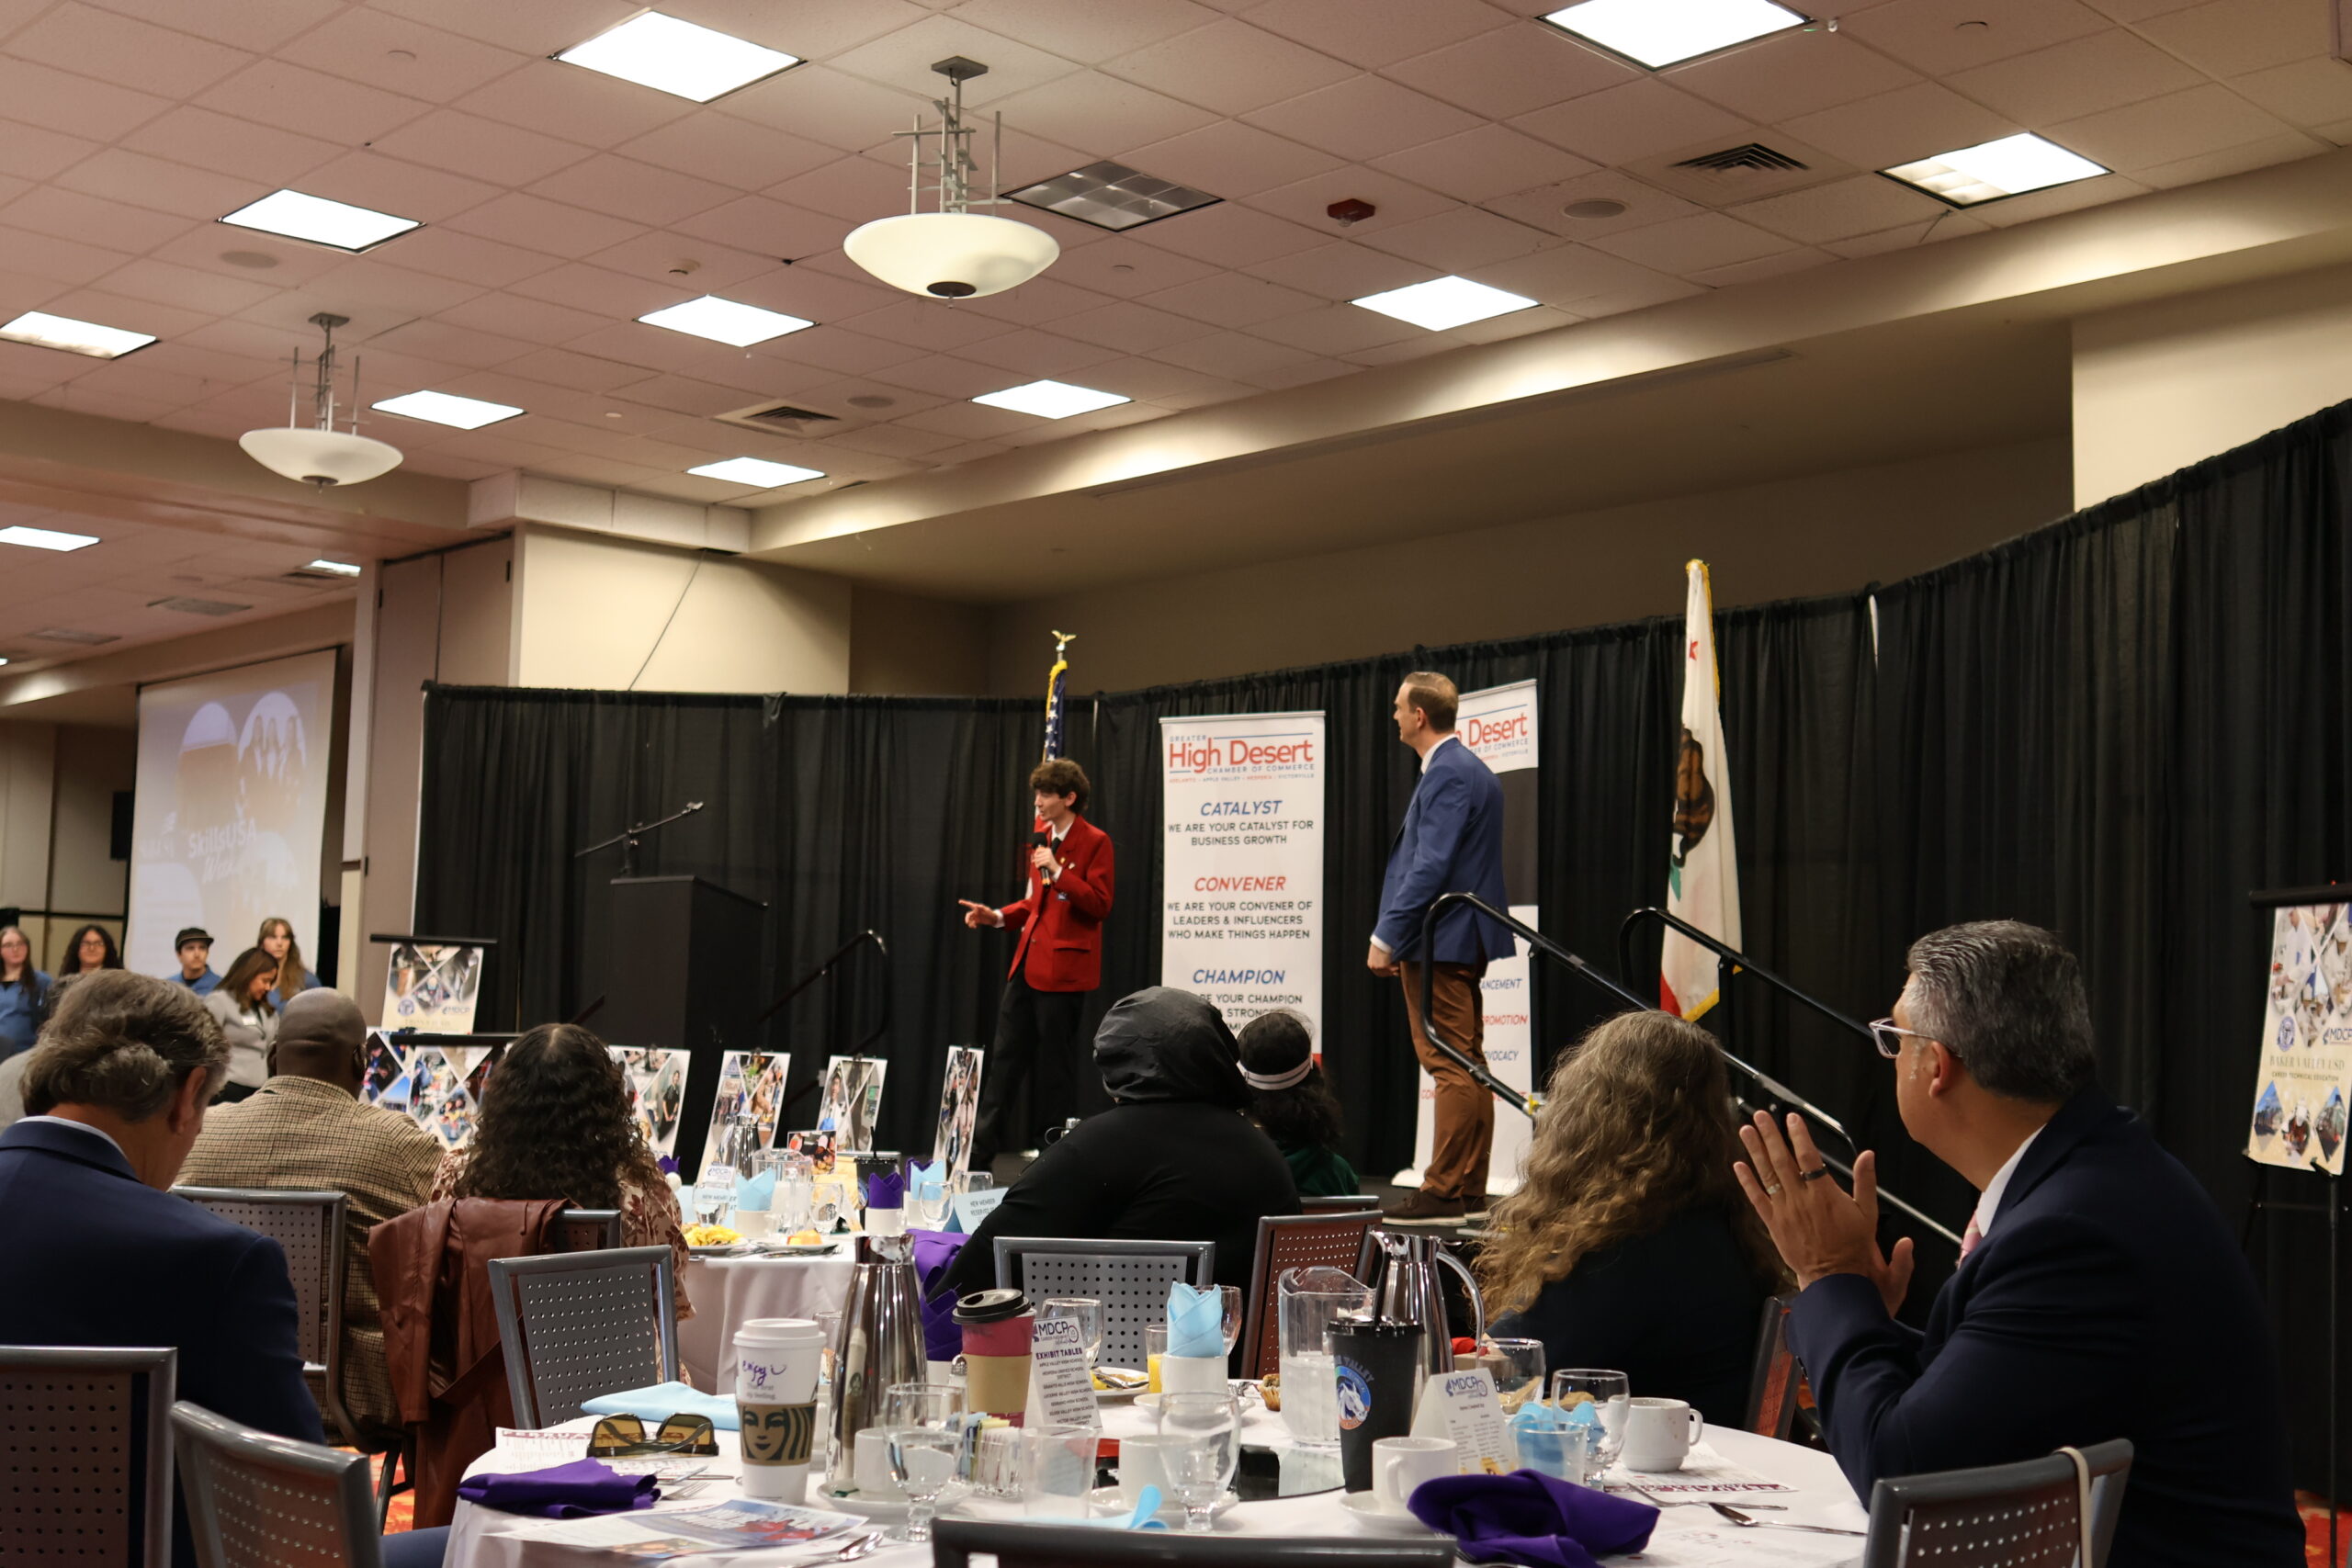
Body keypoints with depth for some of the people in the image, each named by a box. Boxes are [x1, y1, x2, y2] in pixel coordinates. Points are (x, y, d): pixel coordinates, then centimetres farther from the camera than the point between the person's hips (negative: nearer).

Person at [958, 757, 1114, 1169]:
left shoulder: (1095, 842, -8)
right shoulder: (1042, 837, 15)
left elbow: (1100, 905, -15)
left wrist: (1058, 871, -22)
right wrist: (997, 917, 8)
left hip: (1063, 969, -8)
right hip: (1027, 964, 8)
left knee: (1056, 1065, 0)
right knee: (1006, 1057, 9)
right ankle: (980, 1152, 13)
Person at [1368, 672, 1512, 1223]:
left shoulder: (1448, 774, -15)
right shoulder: (1469, 769, 17)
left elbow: (1430, 867, -21)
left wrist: (1386, 938, -18)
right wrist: (1396, 935, 21)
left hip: (1438, 943, -11)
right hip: (1462, 939, 11)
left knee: (1451, 1068, -9)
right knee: (1468, 1065, 11)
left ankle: (1444, 1192, -7)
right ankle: (1469, 1190, 16)